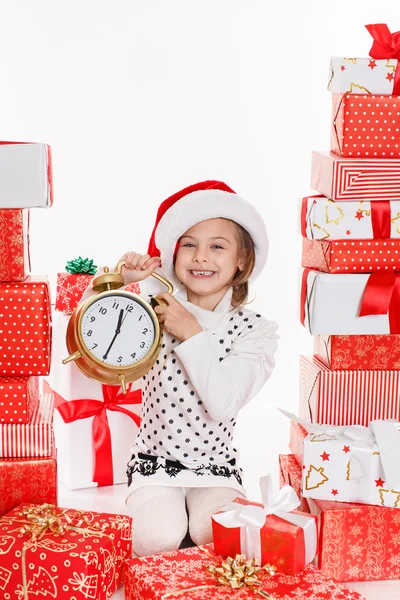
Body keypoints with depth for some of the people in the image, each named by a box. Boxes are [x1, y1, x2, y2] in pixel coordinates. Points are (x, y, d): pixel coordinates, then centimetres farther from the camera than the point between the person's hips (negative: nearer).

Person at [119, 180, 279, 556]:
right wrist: (121, 284, -11)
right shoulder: (157, 311, 0)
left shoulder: (255, 330, -4)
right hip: (155, 463, 1)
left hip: (215, 467, 0)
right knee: (159, 539, -25)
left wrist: (192, 335, -20)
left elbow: (224, 403, -18)